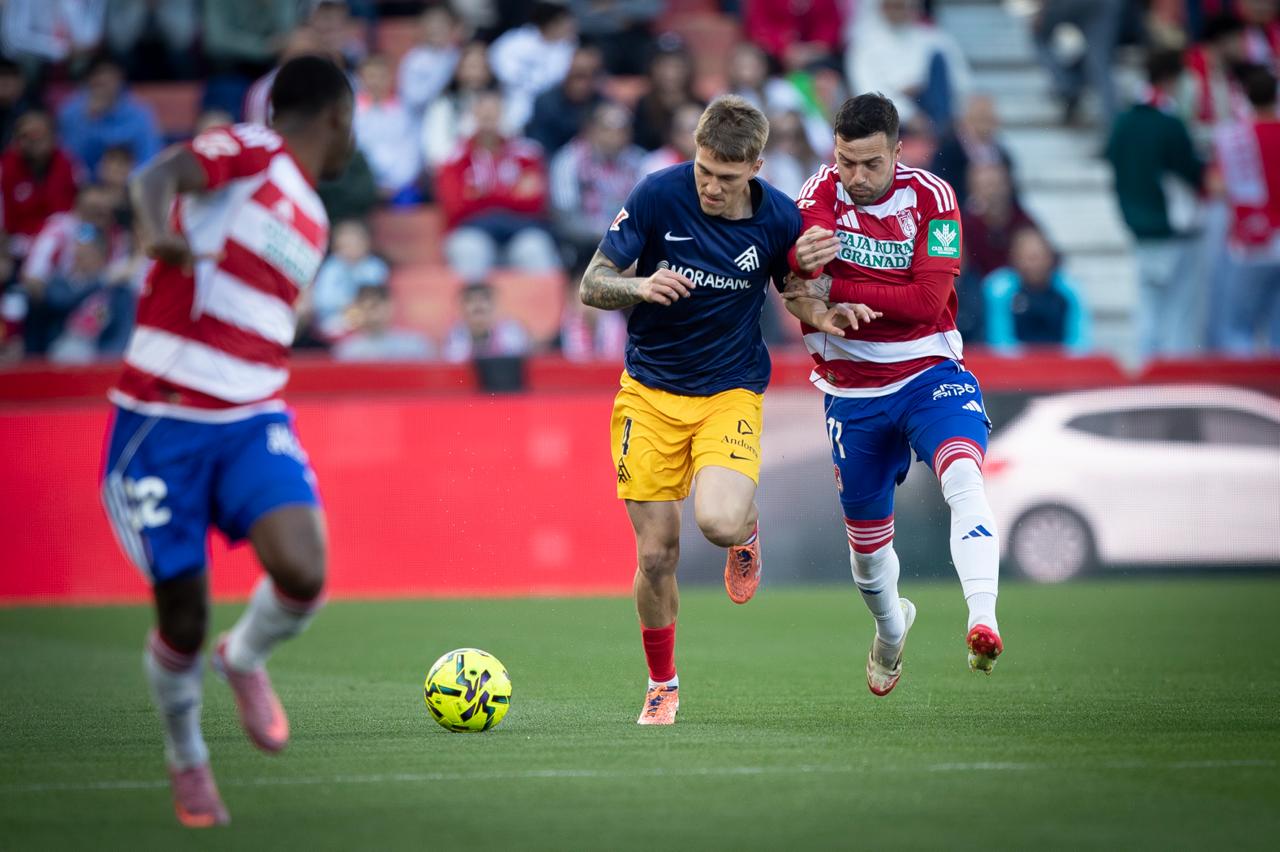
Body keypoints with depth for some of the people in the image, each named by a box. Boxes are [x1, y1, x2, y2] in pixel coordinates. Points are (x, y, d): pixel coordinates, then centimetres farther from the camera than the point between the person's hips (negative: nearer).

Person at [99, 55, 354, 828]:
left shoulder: (312, 221, 19)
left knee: (302, 575, -20)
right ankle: (187, 759, 28)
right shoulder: (250, 151, -4)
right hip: (163, 419, -5)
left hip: (252, 421, 5)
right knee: (184, 616, -1)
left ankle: (246, 659, 14)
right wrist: (158, 233, -45)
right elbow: (159, 173, -24)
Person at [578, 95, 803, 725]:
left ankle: (747, 530, 12)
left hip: (731, 391, 0)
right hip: (651, 390, 0)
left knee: (719, 522, -27)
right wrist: (641, 286, -30)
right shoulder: (658, 194, -13)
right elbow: (592, 285, -8)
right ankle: (662, 686, 21)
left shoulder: (779, 219, -9)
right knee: (657, 554, -3)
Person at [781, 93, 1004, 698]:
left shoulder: (931, 197, -9)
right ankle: (890, 627, 46)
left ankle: (983, 623, -43)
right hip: (851, 392, 2)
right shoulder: (822, 190, -6)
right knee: (866, 540, 14)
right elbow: (797, 274, -26)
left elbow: (926, 301, -19)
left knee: (963, 474, -32)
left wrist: (831, 291, -21)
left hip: (929, 375, -2)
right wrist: (803, 255, -50)